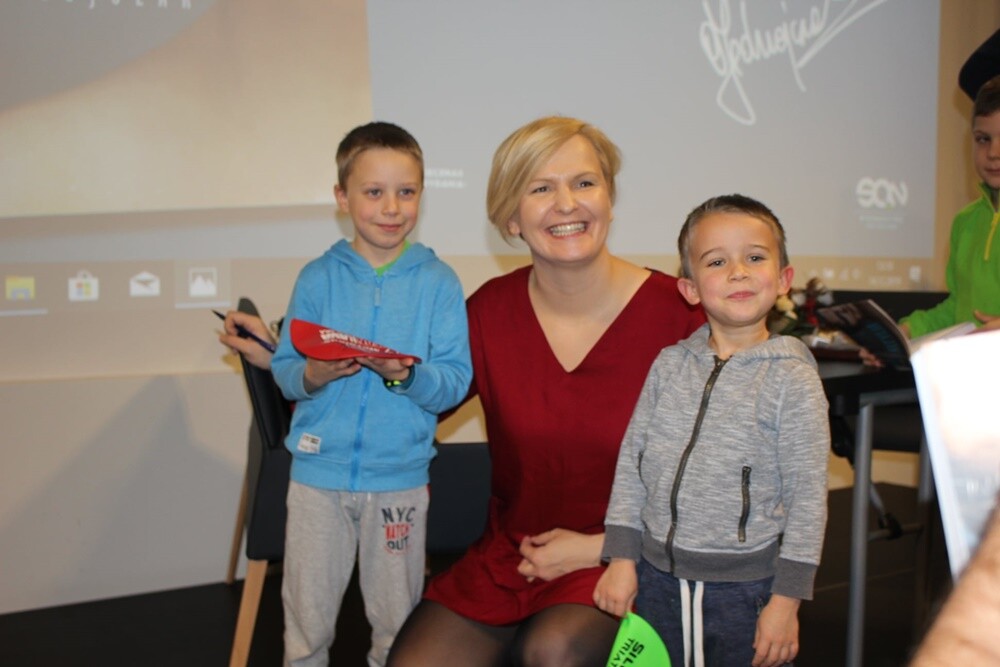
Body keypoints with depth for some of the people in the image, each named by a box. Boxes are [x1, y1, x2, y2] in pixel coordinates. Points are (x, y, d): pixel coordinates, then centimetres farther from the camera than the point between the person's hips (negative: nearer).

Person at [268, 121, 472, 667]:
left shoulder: (438, 282, -3)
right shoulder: (317, 278, 1)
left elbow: (455, 382, -8)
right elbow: (284, 369, 1)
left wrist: (406, 375, -26)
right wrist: (312, 375, -20)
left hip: (400, 475, -1)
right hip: (318, 470, 1)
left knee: (397, 618, 13)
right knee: (307, 614, 12)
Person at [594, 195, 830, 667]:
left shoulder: (792, 379, -8)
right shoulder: (670, 366, 2)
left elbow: (808, 496, -7)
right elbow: (631, 462, 7)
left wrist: (786, 599, -8)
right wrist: (621, 558, 3)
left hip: (746, 587, -3)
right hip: (656, 578, 3)